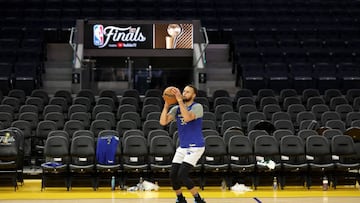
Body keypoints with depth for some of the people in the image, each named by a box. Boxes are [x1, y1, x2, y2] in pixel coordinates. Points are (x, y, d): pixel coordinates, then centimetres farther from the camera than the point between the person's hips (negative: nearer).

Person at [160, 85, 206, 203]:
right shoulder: (176, 109, 6)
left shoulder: (197, 107, -10)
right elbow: (163, 122, -5)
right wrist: (166, 105, -12)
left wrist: (180, 101, -29)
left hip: (195, 146, -6)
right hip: (182, 147, 6)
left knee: (182, 175, -17)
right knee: (173, 175, 2)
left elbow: (187, 118, -30)